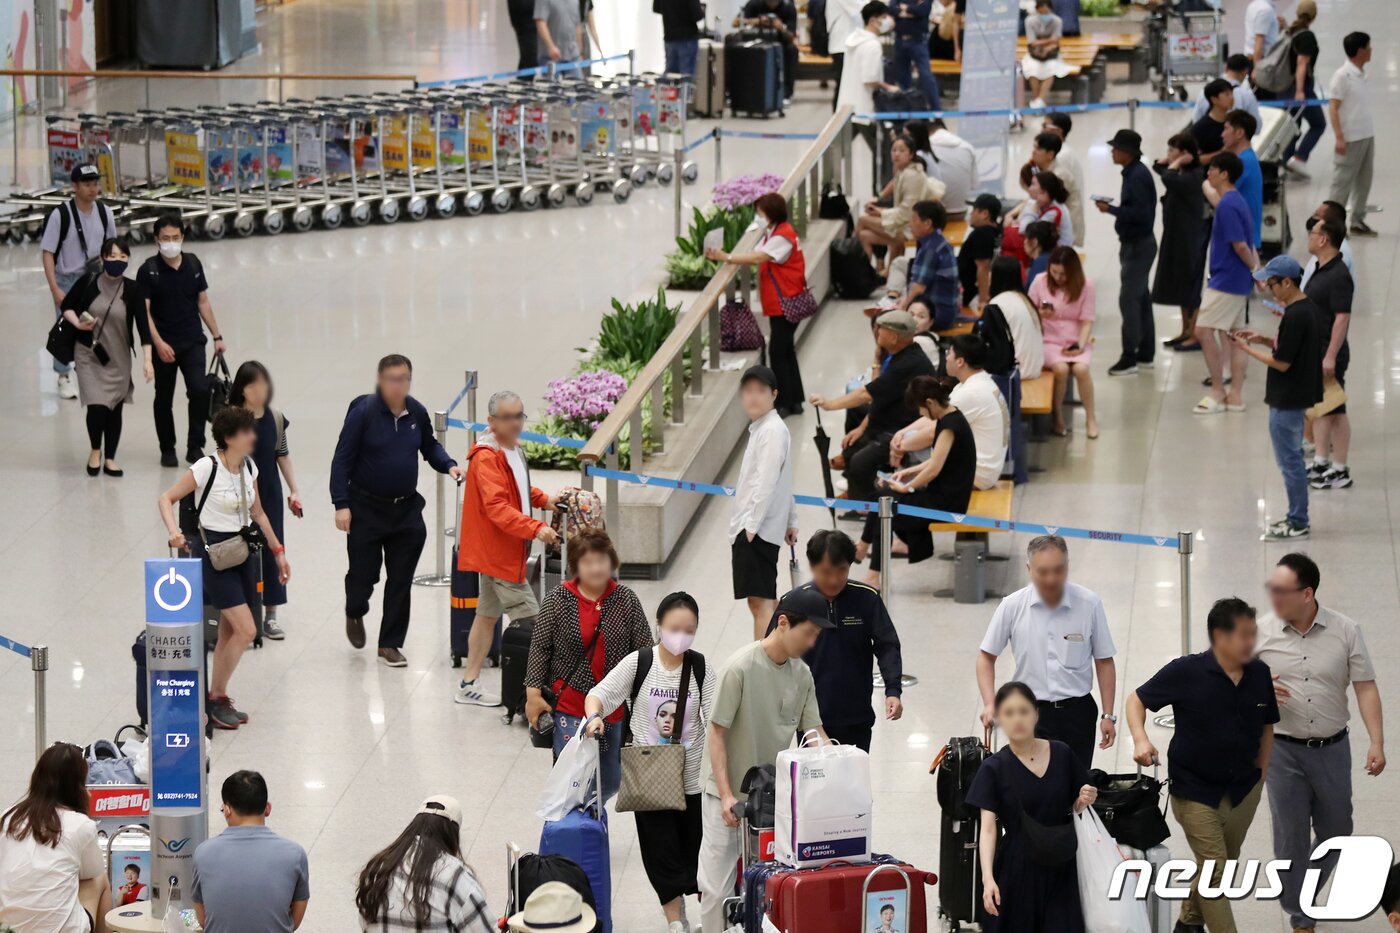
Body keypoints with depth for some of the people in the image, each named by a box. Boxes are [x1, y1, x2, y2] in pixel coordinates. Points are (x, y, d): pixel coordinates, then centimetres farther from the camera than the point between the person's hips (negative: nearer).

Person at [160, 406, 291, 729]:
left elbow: (257, 513, 18)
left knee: (230, 632, 11)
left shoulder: (249, 467, 6)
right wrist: (174, 531, -25)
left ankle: (218, 698, 21)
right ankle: (215, 700, 0)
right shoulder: (207, 468, -15)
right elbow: (167, 499, -9)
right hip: (213, 551, -7)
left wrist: (277, 550, 19)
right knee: (246, 630, -12)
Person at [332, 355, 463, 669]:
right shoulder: (363, 413, -14)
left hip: (406, 510, 4)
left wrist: (448, 465, 0)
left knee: (401, 581, 4)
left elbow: (430, 446, 20)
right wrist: (341, 504, -15)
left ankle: (390, 644, 14)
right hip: (366, 510, -4)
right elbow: (342, 460, -11)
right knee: (363, 573, 4)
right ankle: (355, 614, 38)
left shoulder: (417, 413, 1)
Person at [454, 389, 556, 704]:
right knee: (530, 621, -10)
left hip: (505, 551, 10)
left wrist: (542, 499, 12)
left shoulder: (512, 449, 11)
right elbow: (497, 506, -30)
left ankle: (469, 684, 23)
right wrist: (535, 528, -40)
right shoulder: (486, 458, -20)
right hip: (495, 552, -10)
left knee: (489, 614, 15)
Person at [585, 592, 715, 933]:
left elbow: (715, 718, -7)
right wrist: (594, 716, -25)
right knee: (660, 848, 1)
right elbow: (601, 693, -4)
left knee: (696, 845, 9)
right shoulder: (638, 663, -6)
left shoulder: (701, 668, -2)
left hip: (692, 775, 1)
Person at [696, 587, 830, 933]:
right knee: (718, 886, -2)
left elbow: (814, 732, 5)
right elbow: (717, 733, -15)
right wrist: (726, 796, -19)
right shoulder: (741, 667, -18)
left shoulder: (802, 674, 0)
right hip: (729, 795, -6)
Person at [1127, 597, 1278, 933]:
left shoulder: (1260, 674, -5)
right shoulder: (1186, 672, -17)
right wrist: (1140, 740, -23)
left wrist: (1261, 775, 11)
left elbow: (1266, 726, 10)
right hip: (1195, 790, -5)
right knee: (1215, 871, -8)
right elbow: (1137, 700, -6)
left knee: (1224, 865, 20)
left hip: (1243, 789, 5)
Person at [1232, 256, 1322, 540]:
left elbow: (1281, 363, -22)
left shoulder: (1294, 317, -24)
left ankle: (1298, 522, 7)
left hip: (1287, 400, -10)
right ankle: (1297, 517, 25)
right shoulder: (1310, 309, 6)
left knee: (1289, 460, 0)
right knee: (1292, 458, 18)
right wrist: (1265, 340, 6)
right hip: (1299, 395, 10)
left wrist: (1247, 348, -12)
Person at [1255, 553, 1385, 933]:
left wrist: (1377, 743, -13)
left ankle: (1304, 895, 38)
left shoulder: (1345, 631, -7)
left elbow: (1365, 688, -5)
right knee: (1291, 837, 3)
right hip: (1283, 749, -1)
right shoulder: (1261, 631, -6)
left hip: (1332, 748, 1)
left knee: (1336, 831, 14)